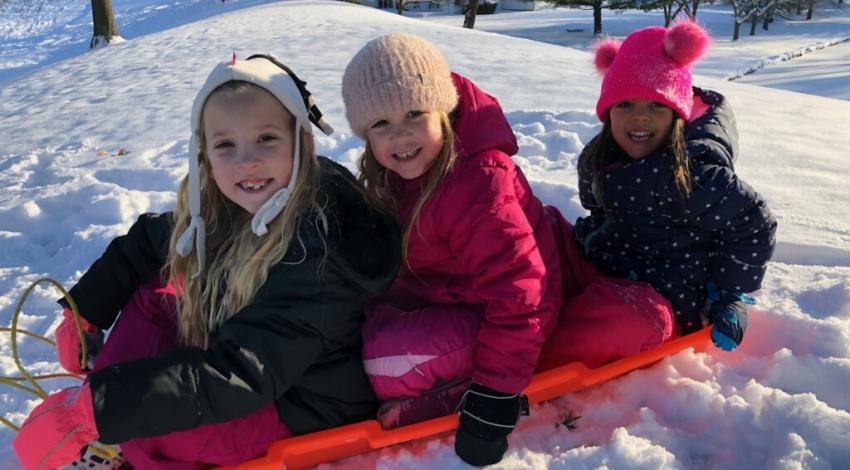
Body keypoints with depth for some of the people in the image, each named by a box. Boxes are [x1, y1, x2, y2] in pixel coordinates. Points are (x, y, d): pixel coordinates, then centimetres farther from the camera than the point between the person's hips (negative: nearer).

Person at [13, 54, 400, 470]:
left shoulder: (320, 248, -33)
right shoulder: (219, 205, -8)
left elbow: (240, 375, -35)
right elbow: (145, 243, 11)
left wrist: (92, 408, -36)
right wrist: (83, 313, 7)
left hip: (299, 406, -8)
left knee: (132, 420, -21)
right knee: (150, 294, 2)